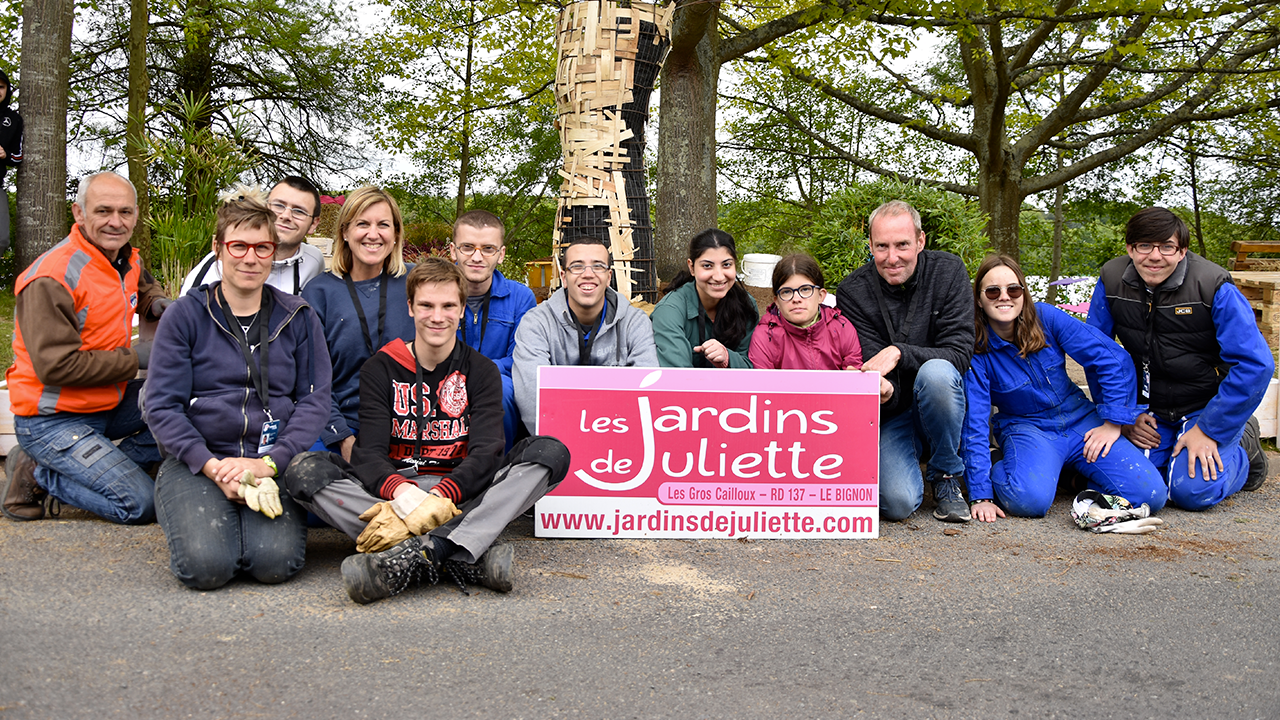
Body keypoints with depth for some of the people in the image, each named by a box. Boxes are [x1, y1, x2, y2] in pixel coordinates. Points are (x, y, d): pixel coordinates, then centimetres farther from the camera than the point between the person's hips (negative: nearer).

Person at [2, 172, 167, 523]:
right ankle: (35, 474, 1)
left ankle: (106, 468, -3)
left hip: (107, 404, 8)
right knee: (140, 504, -16)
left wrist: (158, 303, 6)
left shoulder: (128, 260, 5)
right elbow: (55, 366, -26)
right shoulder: (52, 278, -22)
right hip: (52, 423, -8)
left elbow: (145, 287, 31)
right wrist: (134, 358, -19)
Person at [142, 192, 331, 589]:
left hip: (274, 461, 1)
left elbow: (314, 400, 3)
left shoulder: (298, 318, 9)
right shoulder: (186, 314, 4)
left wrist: (269, 463, -12)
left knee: (276, 561, -24)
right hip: (196, 459, -1)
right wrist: (212, 465, -14)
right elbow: (161, 405, 0)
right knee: (205, 565, -24)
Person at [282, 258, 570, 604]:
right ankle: (465, 557, -39)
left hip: (461, 494, 0)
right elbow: (369, 453, -7)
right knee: (304, 469, -26)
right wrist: (403, 495, -31)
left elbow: (485, 452, -8)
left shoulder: (481, 371, 7)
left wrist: (437, 499, -28)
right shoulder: (380, 370, 7)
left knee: (551, 452, -23)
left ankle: (423, 551, -43)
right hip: (391, 489, 0)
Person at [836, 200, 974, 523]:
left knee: (936, 372, -36)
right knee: (897, 502, -26)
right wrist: (882, 391, -39)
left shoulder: (948, 271, -8)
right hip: (891, 410, 0)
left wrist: (899, 352, -29)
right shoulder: (852, 293, -9)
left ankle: (947, 477, -10)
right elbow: (874, 370, -14)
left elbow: (959, 353, -14)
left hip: (941, 403, 1)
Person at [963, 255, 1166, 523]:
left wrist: (1113, 423, -10)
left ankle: (1075, 471, 8)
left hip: (1080, 420, 3)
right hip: (1025, 428, -3)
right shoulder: (975, 350, -15)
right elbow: (975, 423, -16)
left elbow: (1114, 359, -7)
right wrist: (981, 496, -22)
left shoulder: (1045, 317, -11)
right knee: (1030, 499, -36)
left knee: (1150, 495, -16)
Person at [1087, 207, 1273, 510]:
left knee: (1193, 490, -20)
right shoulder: (1111, 279, -9)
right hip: (1148, 410, 4)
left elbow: (1255, 365, -19)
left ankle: (1243, 446, 12)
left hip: (1207, 405, -3)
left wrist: (1209, 431, -18)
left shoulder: (1215, 288, -20)